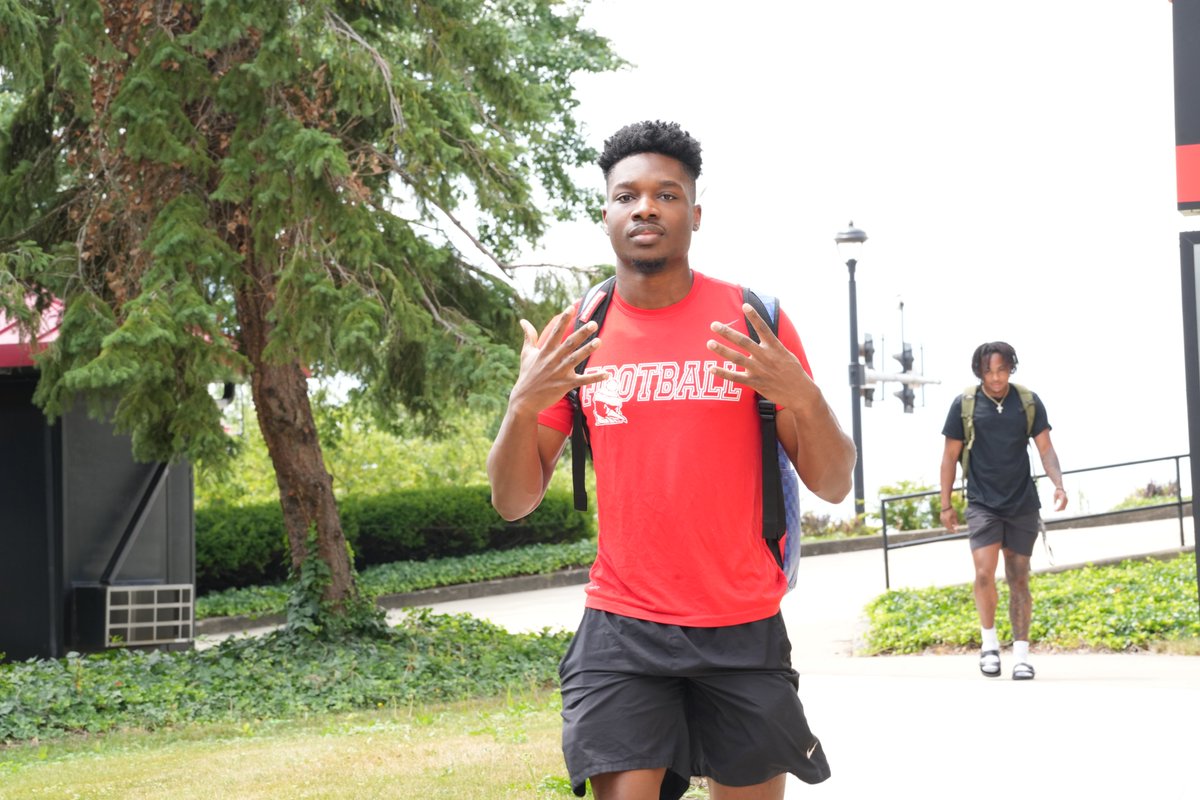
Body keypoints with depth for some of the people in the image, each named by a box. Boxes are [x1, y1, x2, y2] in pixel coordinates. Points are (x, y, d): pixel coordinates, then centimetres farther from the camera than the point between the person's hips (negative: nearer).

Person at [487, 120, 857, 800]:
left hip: (745, 630, 0)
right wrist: (524, 405, -15)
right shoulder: (576, 337, 3)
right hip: (621, 628, 0)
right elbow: (514, 502, 4)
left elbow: (833, 485, 0)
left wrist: (804, 398, -20)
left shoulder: (753, 322, -2)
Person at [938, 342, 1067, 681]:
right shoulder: (964, 405, -3)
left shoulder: (1029, 402, -1)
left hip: (1022, 504, 1)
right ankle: (989, 643, 2)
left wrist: (1058, 484, -17)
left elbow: (1045, 449, 0)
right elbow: (950, 455, 3)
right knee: (984, 572, -16)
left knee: (1018, 579, 5)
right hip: (982, 503, -1)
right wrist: (946, 504, 1)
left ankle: (1021, 654, 11)